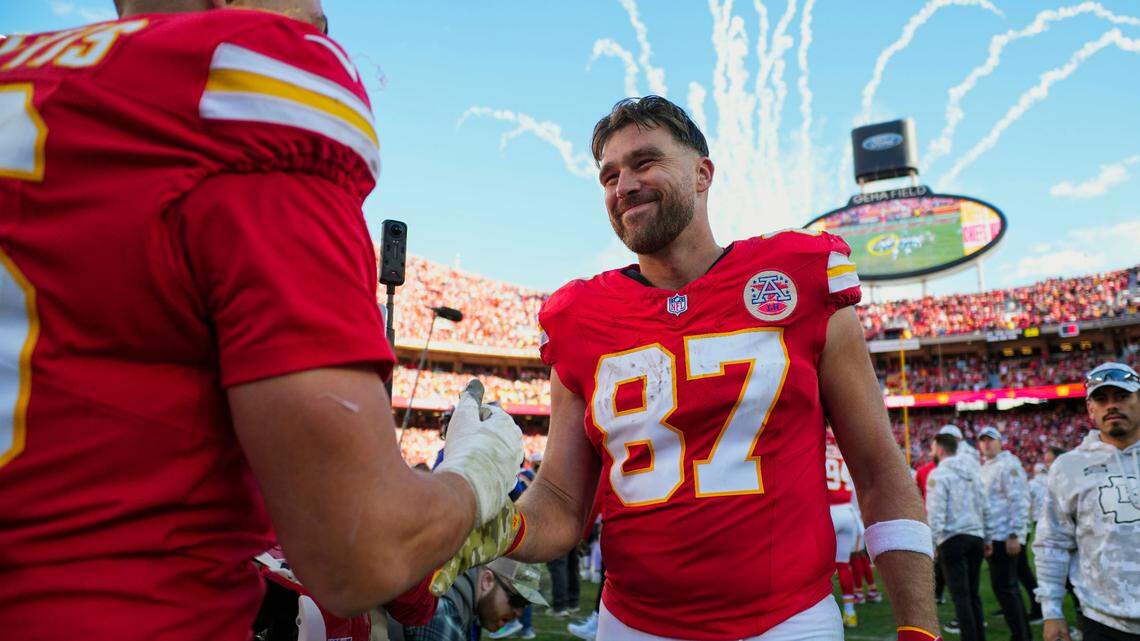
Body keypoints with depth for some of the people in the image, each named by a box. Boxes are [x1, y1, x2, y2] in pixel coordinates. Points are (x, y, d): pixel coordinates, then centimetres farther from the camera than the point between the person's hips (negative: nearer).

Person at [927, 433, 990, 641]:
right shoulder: (972, 471, 12)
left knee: (960, 595, -3)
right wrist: (987, 539, 22)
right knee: (973, 593, 13)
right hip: (976, 536, 6)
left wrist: (932, 543, -11)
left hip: (953, 539, -6)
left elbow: (936, 513, -15)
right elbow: (985, 508, 15)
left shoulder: (938, 474, -9)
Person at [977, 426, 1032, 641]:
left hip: (1005, 537, -9)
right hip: (991, 537, 9)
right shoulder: (984, 468, 18)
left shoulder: (1008, 465, -9)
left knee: (1004, 587, -7)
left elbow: (1019, 501, -16)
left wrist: (1014, 535, -20)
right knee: (1006, 587, 14)